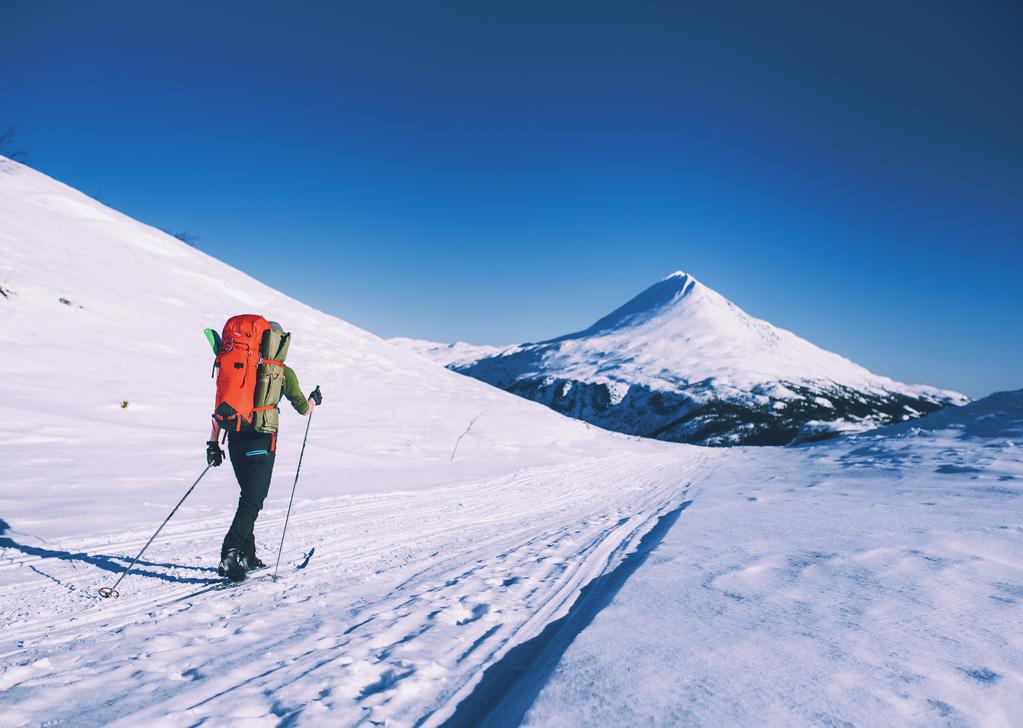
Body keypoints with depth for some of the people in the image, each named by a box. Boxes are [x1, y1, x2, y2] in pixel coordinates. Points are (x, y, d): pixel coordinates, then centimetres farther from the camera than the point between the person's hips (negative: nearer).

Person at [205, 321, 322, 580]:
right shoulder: (283, 371, -1)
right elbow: (303, 408, 4)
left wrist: (213, 443, 11)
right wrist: (315, 399, 26)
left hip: (235, 439, 5)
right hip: (262, 442, -5)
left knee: (250, 497, 19)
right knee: (252, 501, -4)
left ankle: (247, 556, 21)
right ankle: (229, 555, -18)